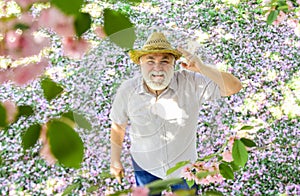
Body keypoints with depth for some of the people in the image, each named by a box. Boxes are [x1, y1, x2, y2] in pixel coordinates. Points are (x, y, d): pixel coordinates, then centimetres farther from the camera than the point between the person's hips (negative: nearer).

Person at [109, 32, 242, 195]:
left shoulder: (191, 83, -25)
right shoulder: (127, 91, -21)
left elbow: (234, 87, -29)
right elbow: (118, 125, -4)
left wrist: (202, 68, -43)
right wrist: (115, 160, 7)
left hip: (184, 164, 0)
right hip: (145, 166, 0)